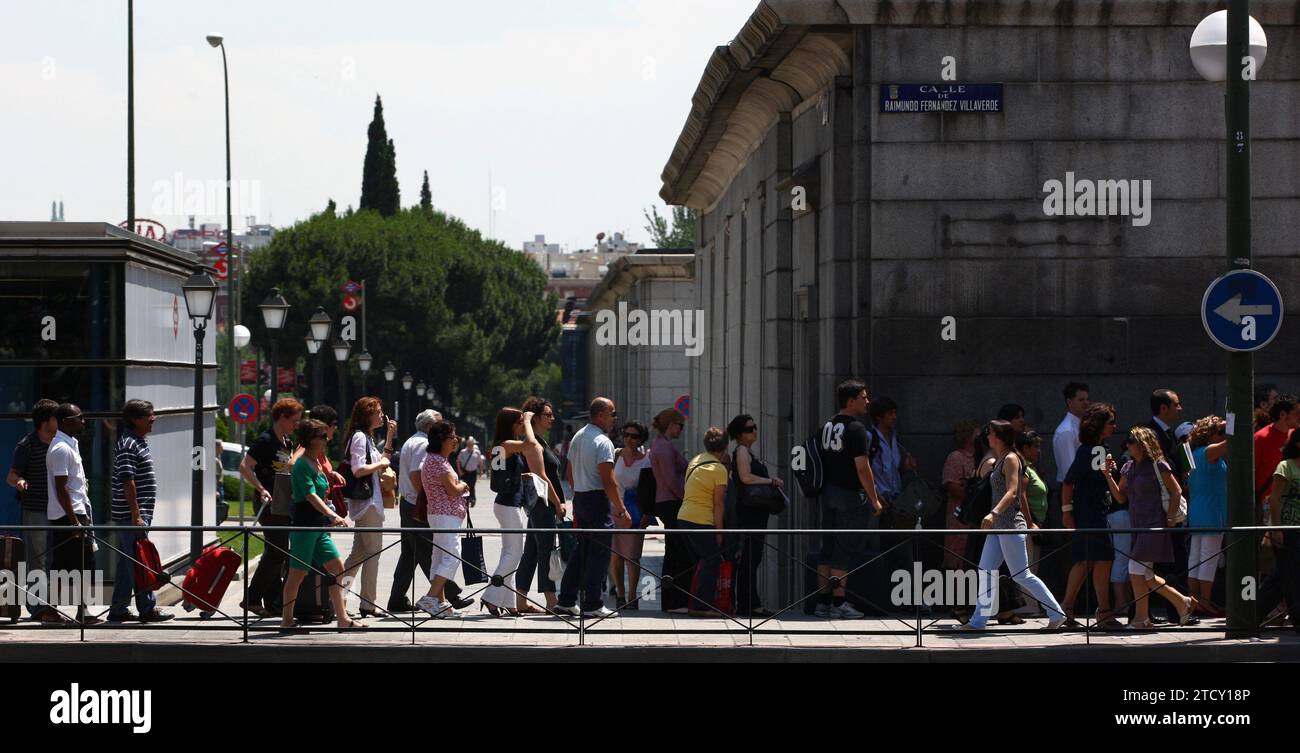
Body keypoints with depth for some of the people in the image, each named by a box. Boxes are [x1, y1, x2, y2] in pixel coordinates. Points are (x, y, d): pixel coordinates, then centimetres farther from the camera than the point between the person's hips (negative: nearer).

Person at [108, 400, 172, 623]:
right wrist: (136, 515, -22)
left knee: (127, 563, 11)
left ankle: (119, 610, 15)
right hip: (132, 515, -10)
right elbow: (128, 482, -20)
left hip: (134, 515, 10)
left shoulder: (138, 442, 17)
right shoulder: (128, 445, -14)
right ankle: (148, 608, -6)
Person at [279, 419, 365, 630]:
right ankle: (286, 619, 8)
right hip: (305, 523, -9)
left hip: (319, 525, 9)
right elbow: (311, 495, -25)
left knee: (337, 568, 3)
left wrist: (332, 517, 24)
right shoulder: (302, 464, -14)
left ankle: (343, 619, 3)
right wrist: (332, 516, -35)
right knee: (298, 573, -1)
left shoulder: (316, 462, 15)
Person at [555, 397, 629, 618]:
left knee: (581, 550, 15)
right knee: (599, 553, -3)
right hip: (598, 500, -9)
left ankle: (566, 601, 14)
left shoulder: (577, 438, 13)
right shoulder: (603, 442, -15)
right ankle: (593, 605, -2)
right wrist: (621, 510, -15)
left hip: (579, 498, 9)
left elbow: (570, 473, 21)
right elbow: (608, 481, -20)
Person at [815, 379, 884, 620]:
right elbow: (862, 468, -19)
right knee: (846, 550, -4)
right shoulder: (856, 428, -15)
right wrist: (875, 499, -13)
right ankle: (838, 604, -5)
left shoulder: (828, 425, 11)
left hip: (828, 492, 8)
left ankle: (823, 602, 14)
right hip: (850, 495, -8)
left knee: (828, 548, 12)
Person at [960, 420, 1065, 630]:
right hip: (998, 526, 10)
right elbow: (1022, 494, 22)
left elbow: (1012, 492, -22)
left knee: (1021, 575, -5)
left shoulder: (1011, 459, -11)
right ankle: (979, 621, 3)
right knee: (985, 571, 3)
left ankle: (1057, 614, 3)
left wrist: (994, 513, -35)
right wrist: (1029, 522, 27)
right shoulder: (998, 461, 16)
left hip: (1011, 525, -10)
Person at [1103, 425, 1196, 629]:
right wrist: (1108, 476, 4)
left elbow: (1176, 491, -6)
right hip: (1138, 527, 8)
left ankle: (1141, 618, -6)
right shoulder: (1128, 468, 14)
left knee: (1137, 569, -13)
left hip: (1154, 527, -8)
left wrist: (1170, 519, -10)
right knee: (1146, 576, 8)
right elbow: (1121, 497, 15)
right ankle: (1183, 602, 23)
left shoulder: (1158, 465, -7)